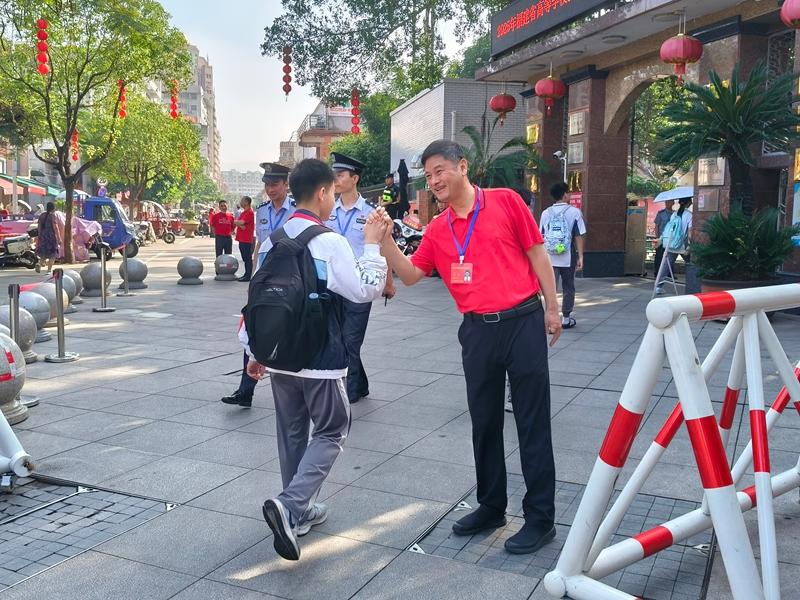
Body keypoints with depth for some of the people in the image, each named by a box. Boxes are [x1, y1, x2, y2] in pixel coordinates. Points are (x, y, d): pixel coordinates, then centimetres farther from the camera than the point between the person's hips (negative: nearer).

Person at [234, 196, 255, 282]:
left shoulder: (250, 213, -12)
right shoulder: (243, 212, 19)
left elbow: (241, 222, -23)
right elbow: (236, 222, 10)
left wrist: (236, 222, -2)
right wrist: (240, 225, -12)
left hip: (246, 239, -10)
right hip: (242, 239, 10)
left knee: (248, 258, -5)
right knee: (245, 258, 14)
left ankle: (248, 276, -3)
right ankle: (246, 274, 20)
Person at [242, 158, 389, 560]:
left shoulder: (271, 241, 6)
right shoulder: (329, 242, -15)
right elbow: (366, 290, -14)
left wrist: (254, 349, 17)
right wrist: (372, 245, -5)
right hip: (319, 358, -6)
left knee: (292, 432, 17)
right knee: (331, 432, 8)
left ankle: (299, 511, 28)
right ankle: (289, 505, -9)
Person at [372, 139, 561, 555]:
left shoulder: (505, 202, -2)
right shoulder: (437, 230, 9)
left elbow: (537, 254, 1)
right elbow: (410, 275, 6)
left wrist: (551, 308, -1)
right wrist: (385, 240, -7)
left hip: (523, 321, -4)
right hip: (478, 330, 5)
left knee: (532, 423, 2)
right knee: (484, 423, 13)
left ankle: (540, 518, 12)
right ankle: (491, 507, 29)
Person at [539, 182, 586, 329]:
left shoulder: (546, 213, 3)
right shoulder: (574, 212, -5)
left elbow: (542, 236, 7)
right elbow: (578, 236, -6)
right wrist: (580, 257, -2)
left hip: (550, 258, 2)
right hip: (568, 258, -1)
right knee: (568, 288, 12)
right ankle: (566, 319, 19)